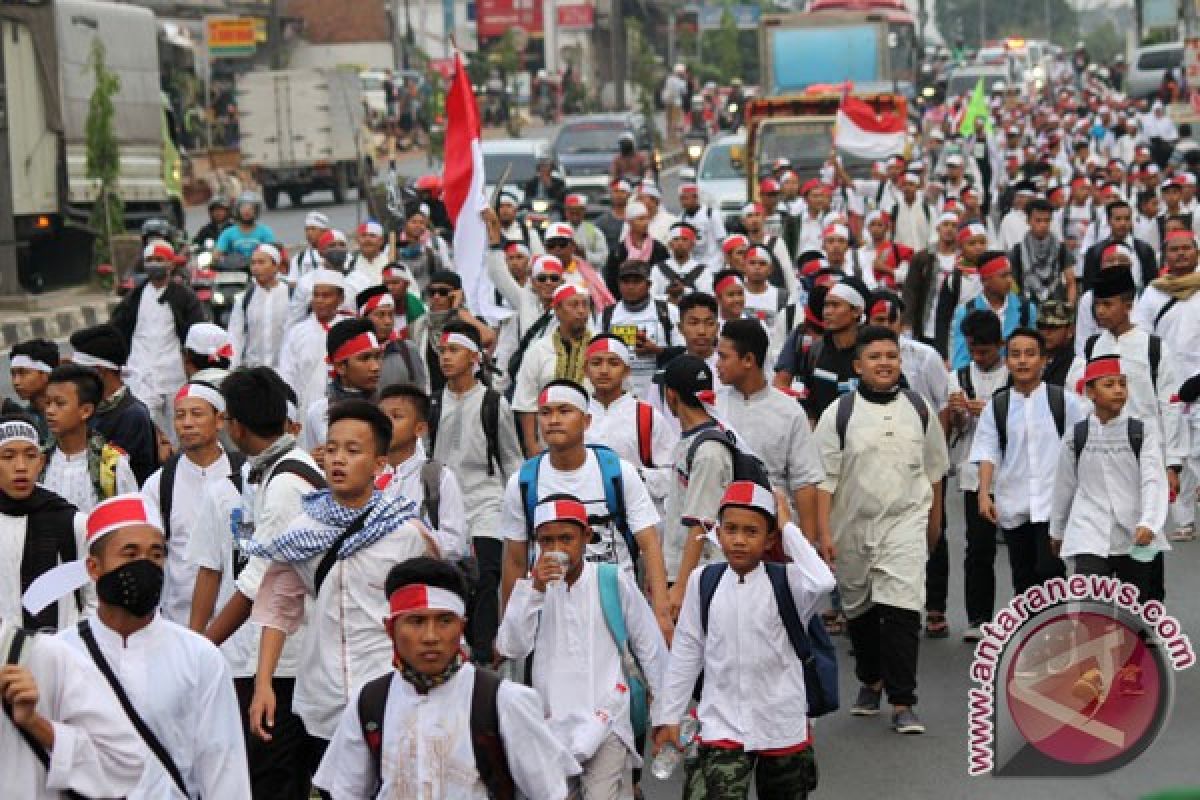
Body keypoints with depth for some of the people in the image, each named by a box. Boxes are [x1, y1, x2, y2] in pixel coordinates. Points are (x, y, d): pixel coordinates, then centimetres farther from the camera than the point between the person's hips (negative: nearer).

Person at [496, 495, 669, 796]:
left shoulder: (613, 581, -5)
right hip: (552, 723, 3)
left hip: (605, 722, -3)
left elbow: (650, 647, 4)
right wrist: (535, 589, -16)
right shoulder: (534, 585, 3)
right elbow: (511, 649, -8)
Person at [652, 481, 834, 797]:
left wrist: (788, 528, -20)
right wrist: (668, 717, 7)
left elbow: (822, 582, -32)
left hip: (783, 727, 0)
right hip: (722, 727, 0)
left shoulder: (786, 581, -9)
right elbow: (685, 652, 5)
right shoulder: (703, 582, -3)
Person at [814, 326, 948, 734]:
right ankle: (870, 681, 38)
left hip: (905, 521, 0)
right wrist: (823, 533, -12)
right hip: (852, 527, 0)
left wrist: (935, 521, 21)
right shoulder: (838, 413, -3)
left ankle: (902, 703, -12)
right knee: (861, 611, 15)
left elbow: (933, 469, 16)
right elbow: (824, 477, -5)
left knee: (902, 611, -14)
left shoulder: (918, 409, 5)